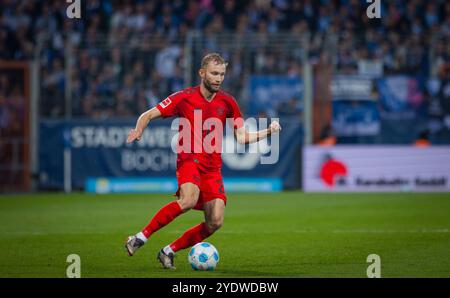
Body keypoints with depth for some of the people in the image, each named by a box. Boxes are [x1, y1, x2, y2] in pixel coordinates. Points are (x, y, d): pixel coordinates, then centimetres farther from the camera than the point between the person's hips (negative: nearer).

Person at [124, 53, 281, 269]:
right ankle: (140, 237, -25)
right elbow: (148, 115, 1)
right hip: (189, 159, -5)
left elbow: (242, 137, 10)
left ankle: (169, 251, 9)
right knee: (189, 199, -35)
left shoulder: (227, 103, 7)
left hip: (212, 168, 5)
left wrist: (268, 132, -5)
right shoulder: (184, 97, -3)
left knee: (215, 222, -9)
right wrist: (138, 130, -19)